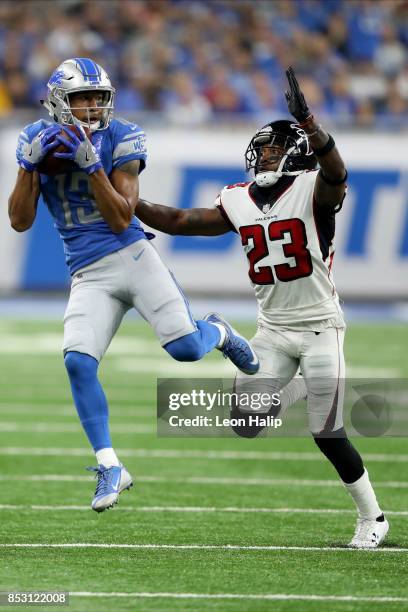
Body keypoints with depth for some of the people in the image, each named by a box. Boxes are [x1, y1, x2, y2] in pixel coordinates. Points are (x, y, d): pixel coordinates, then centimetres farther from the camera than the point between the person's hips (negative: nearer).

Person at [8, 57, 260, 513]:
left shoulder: (120, 139, -5)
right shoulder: (39, 140, 4)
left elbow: (122, 219, -12)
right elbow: (20, 221, 0)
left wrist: (91, 165, -22)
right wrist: (31, 164, -14)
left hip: (132, 257, -2)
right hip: (88, 276, 2)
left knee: (186, 348, -14)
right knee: (78, 363, -18)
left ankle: (219, 333, 27)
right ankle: (110, 469, -7)